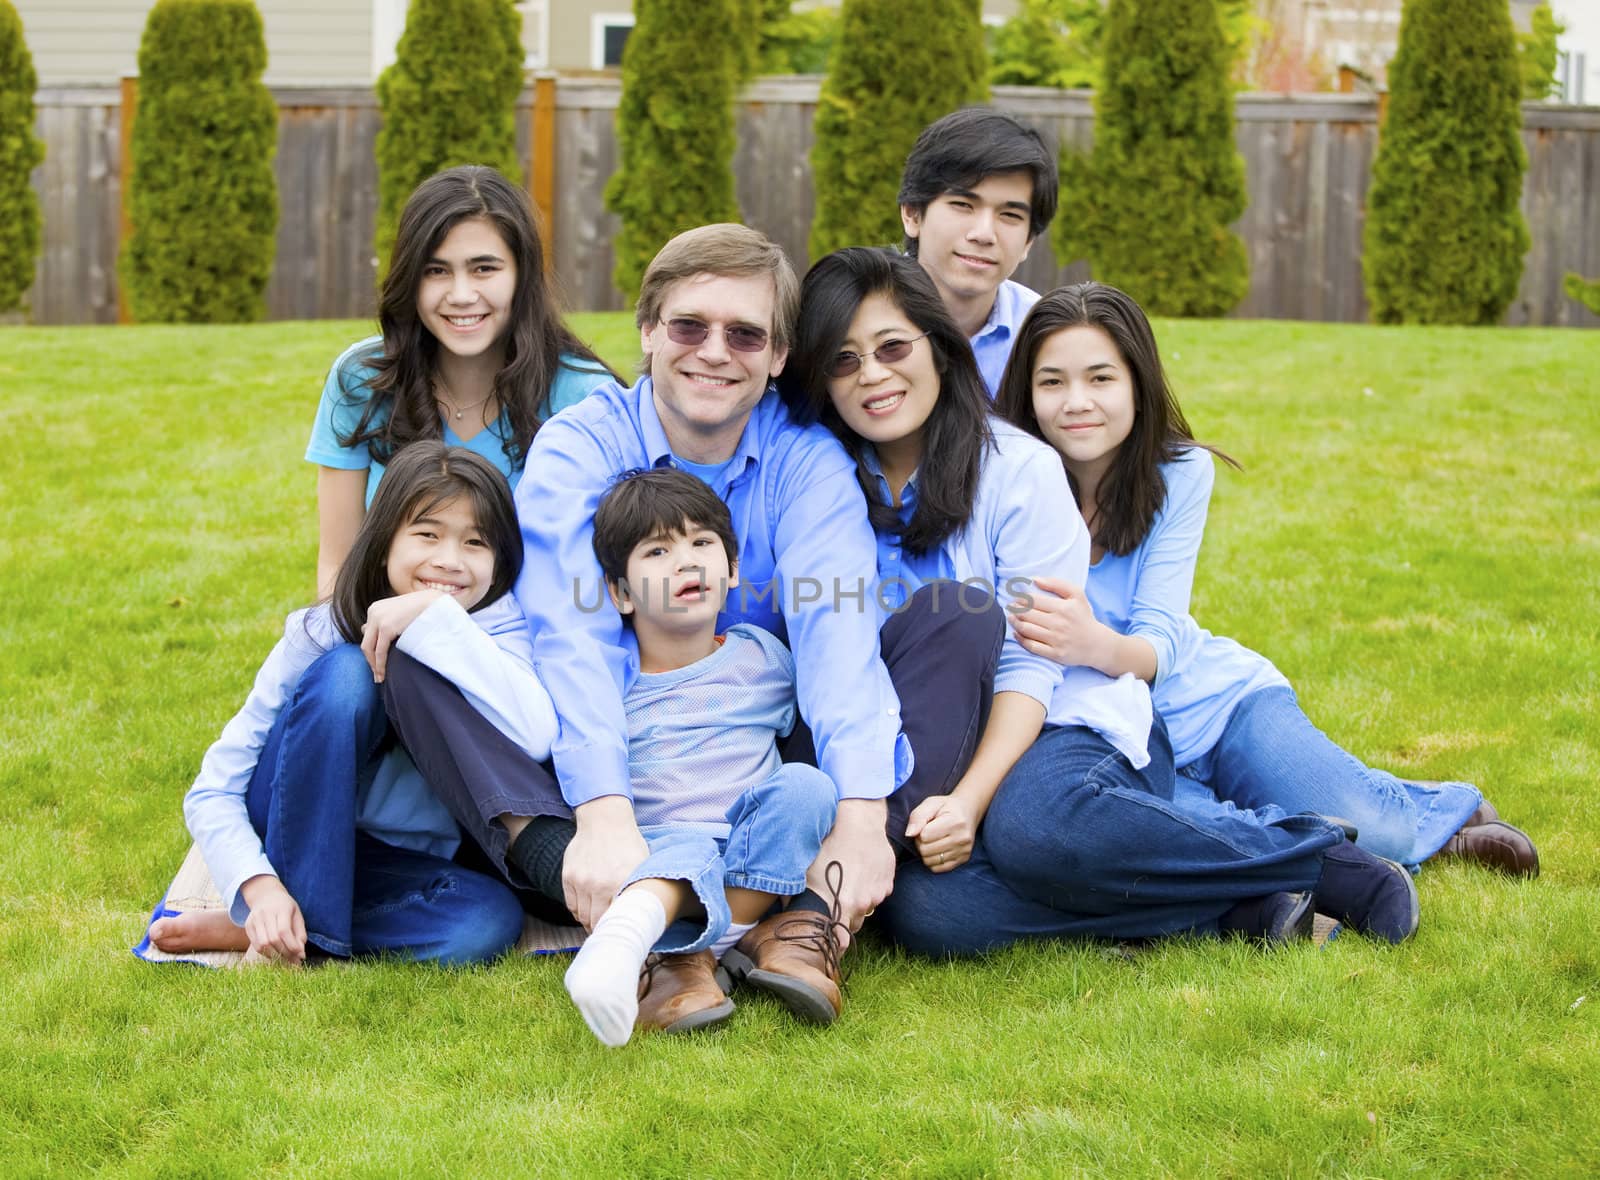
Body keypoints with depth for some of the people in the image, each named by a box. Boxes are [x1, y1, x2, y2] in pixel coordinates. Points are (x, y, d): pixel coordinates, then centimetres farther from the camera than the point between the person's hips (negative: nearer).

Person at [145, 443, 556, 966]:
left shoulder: (495, 629, -13)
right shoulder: (320, 633, -16)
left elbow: (536, 736, -36)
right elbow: (214, 790, -16)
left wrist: (436, 616, -37)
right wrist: (258, 884, -34)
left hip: (395, 872, 2)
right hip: (284, 844, -2)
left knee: (490, 920, -33)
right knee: (346, 673, -27)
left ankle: (244, 929, -18)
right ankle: (307, 925, -23)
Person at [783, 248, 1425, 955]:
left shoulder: (1019, 468, -6)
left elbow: (1029, 666, -11)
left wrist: (971, 798, -27)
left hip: (1063, 722, -3)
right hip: (919, 750, 3)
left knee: (1033, 825, -40)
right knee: (925, 911, -33)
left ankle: (1312, 857, -20)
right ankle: (1233, 906, -24)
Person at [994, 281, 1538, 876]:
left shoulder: (1180, 473, -8)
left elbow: (1159, 641, -19)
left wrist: (1096, 645, -43)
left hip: (1217, 699, 1)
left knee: (1361, 828, -21)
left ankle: (1445, 811, 15)